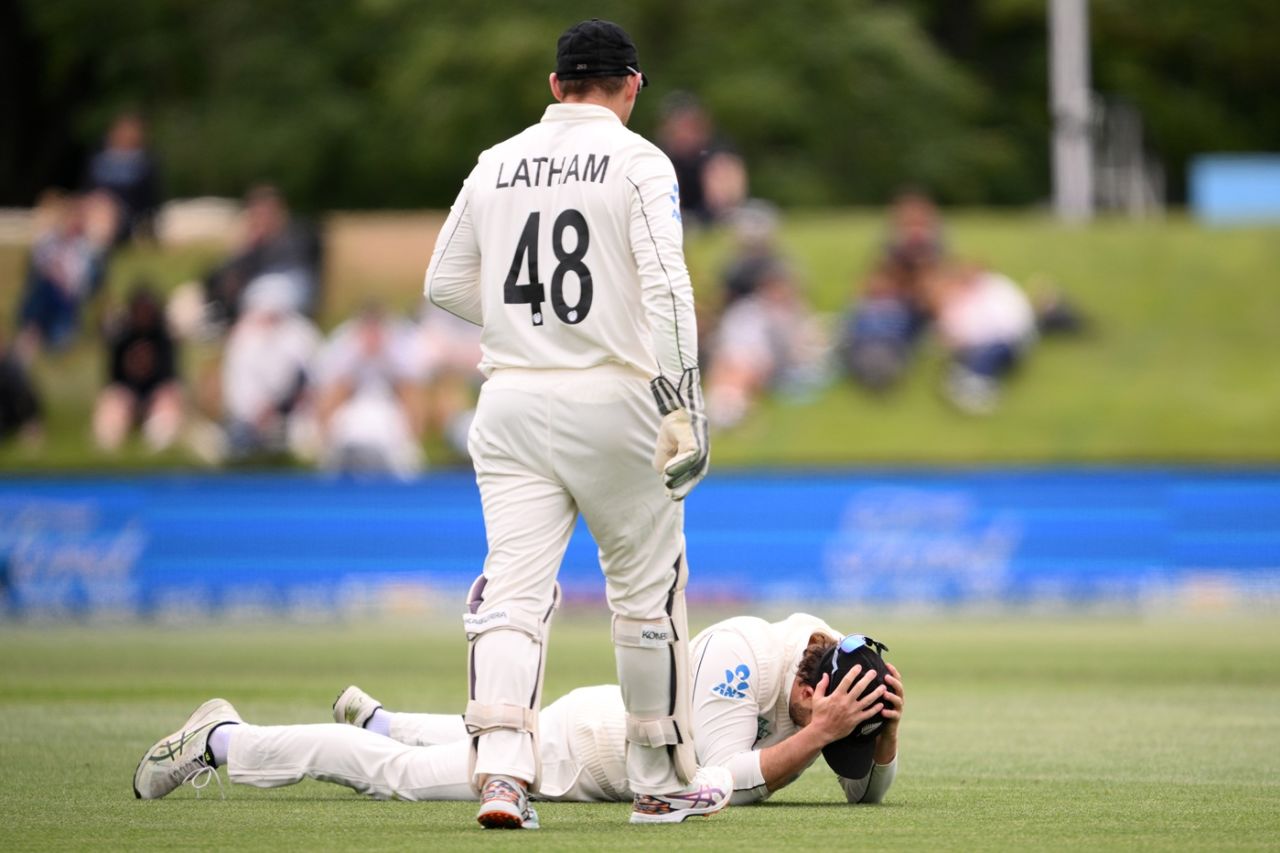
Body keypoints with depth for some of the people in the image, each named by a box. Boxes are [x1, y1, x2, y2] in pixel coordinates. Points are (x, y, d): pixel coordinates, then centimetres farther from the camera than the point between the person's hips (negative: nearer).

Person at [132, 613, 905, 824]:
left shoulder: (836, 669, -15)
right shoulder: (741, 653, -37)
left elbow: (868, 790, -8)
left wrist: (886, 727, -28)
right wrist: (816, 734, -45)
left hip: (627, 737, 7)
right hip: (579, 743, -7)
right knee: (399, 772, 4)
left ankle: (373, 719, 59)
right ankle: (223, 740, 19)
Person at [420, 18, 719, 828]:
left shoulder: (497, 164, 10)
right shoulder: (638, 161, -4)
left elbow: (445, 282, 15)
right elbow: (666, 286, -15)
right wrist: (681, 404, -18)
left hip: (512, 400, 3)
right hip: (612, 396, -3)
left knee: (513, 590, -3)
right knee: (648, 591, 10)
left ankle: (502, 769, -22)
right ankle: (663, 781, 18)